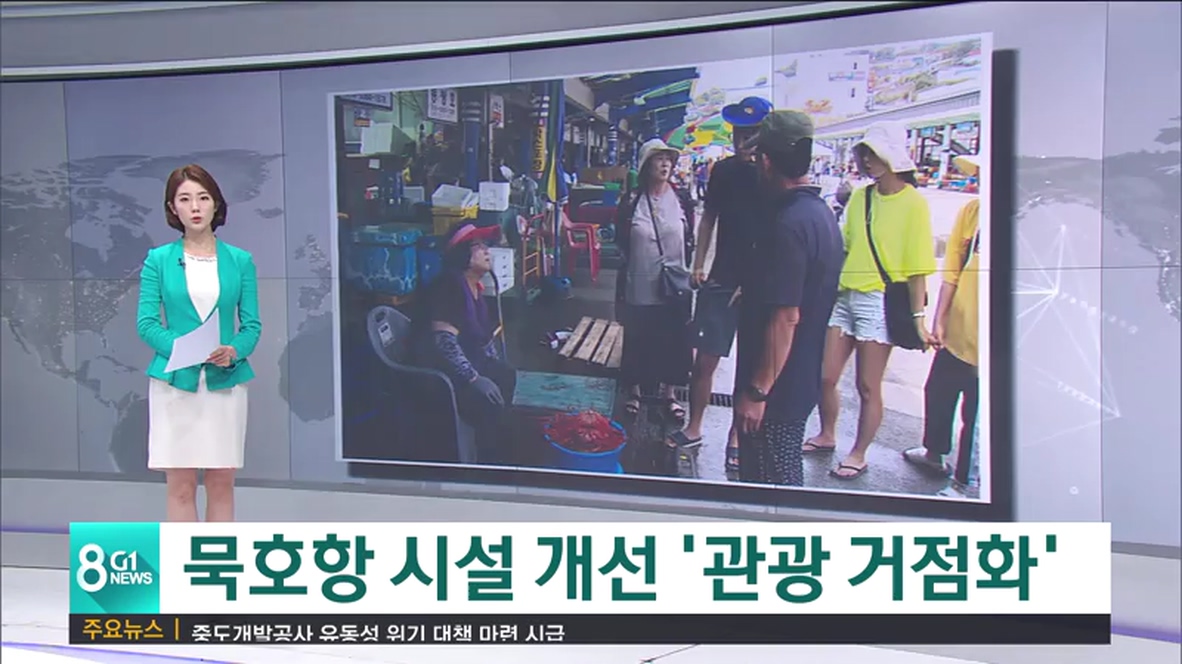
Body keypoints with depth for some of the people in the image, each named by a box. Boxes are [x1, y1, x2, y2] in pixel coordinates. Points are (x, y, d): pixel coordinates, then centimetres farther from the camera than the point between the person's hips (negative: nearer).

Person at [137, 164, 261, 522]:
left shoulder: (240, 260, 5)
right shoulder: (158, 260, 3)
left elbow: (252, 324, 4)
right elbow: (146, 322, -2)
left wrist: (234, 351, -17)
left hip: (225, 381, 1)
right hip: (175, 382, -1)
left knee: (222, 483, 6)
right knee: (180, 485, 2)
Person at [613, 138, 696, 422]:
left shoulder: (682, 201, 1)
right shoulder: (631, 203, -3)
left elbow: (689, 242, 8)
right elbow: (621, 244, 1)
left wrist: (685, 272, 4)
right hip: (640, 287, -1)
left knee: (673, 341, 9)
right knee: (637, 341, 9)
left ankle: (668, 393, 26)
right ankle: (634, 391, 26)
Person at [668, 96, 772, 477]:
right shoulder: (723, 170, 6)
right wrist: (699, 263, 11)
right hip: (721, 278, 4)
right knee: (705, 359, 4)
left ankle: (736, 438, 17)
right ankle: (694, 427, 20)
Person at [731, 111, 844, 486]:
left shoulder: (788, 224, -24)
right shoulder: (822, 212, 8)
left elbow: (786, 317, -27)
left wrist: (756, 391, -22)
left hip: (776, 389, -10)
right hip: (802, 381, 10)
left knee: (770, 481, 1)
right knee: (785, 473, 21)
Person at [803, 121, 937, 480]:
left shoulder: (913, 202, -8)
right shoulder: (859, 197, 9)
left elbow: (917, 268, -9)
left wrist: (918, 317, -11)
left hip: (879, 302, -6)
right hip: (844, 297, 6)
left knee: (868, 386, 3)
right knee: (825, 377, 9)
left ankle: (858, 454, 18)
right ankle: (826, 436, 31)